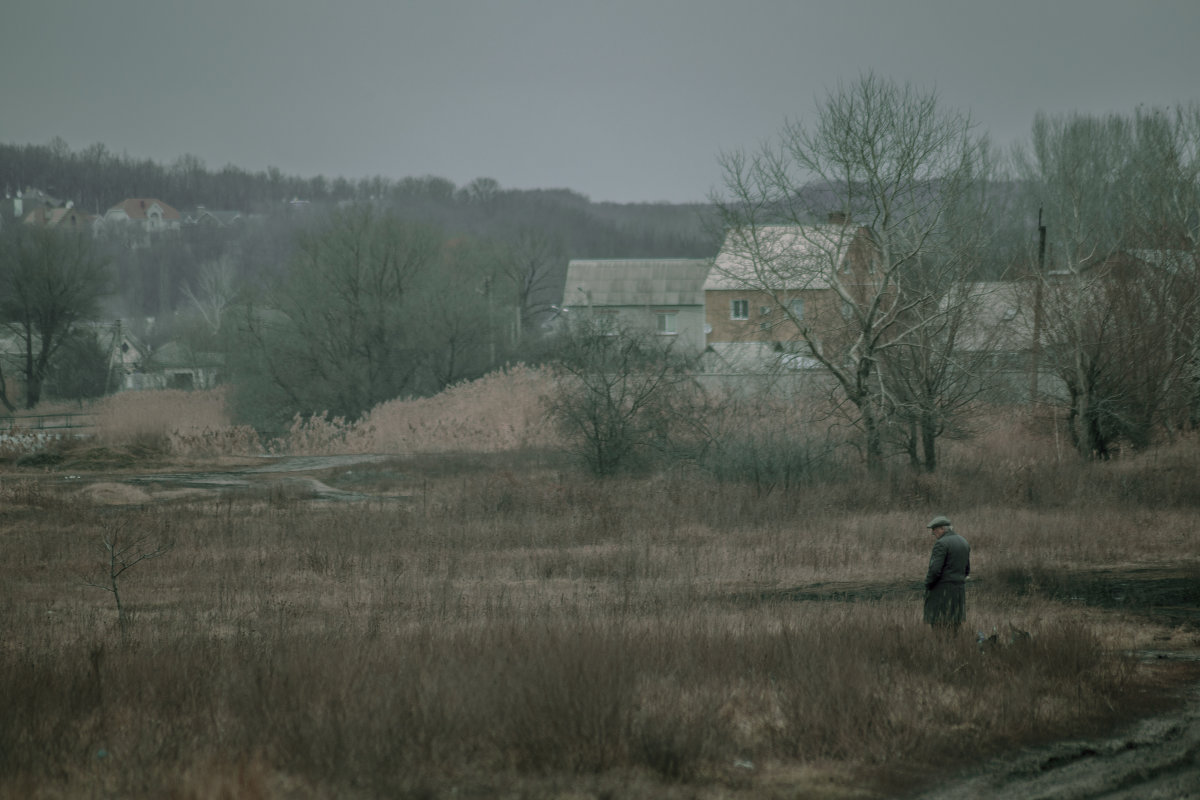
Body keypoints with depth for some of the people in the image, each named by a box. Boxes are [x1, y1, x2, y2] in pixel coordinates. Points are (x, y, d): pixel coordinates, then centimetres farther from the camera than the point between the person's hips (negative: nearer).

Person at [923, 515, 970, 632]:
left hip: (941, 592, -8)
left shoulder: (941, 544, -16)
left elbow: (935, 571, -22)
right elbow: (966, 571, 15)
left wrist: (927, 583, -5)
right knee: (953, 629, 11)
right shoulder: (963, 543, 10)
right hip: (959, 590, 8)